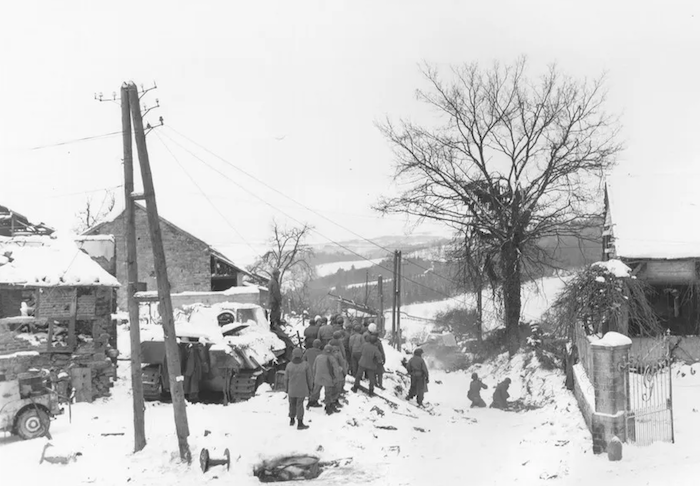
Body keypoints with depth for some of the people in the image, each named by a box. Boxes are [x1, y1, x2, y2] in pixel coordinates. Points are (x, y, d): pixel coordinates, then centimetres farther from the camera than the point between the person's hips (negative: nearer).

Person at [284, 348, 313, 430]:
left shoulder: (289, 365, -10)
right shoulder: (305, 365, -14)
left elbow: (286, 378, -2)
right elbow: (309, 377, -6)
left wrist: (286, 388, 12)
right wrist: (310, 387, 9)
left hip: (291, 389, 2)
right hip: (302, 389, -2)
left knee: (292, 404, 19)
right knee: (300, 405, 3)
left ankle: (292, 420, 32)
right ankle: (300, 423, 2)